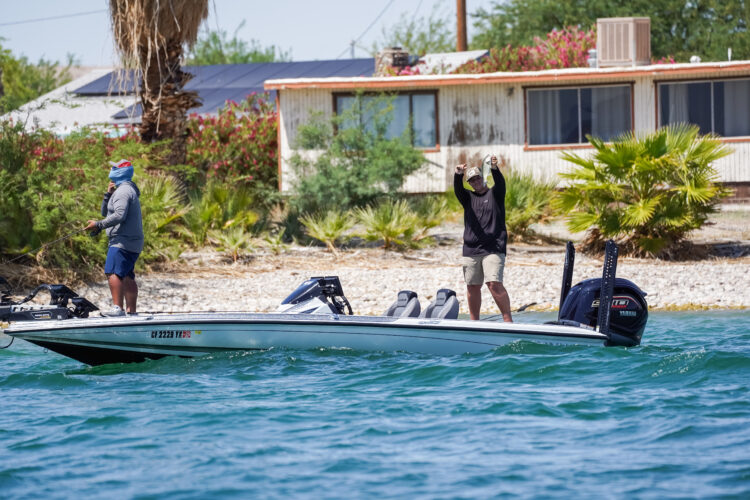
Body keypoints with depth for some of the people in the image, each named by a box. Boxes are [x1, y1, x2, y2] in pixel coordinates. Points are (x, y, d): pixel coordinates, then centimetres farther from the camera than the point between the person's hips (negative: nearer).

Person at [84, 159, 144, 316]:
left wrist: (99, 225, -21)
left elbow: (119, 215, -24)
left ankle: (117, 307, -28)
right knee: (127, 276, 11)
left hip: (122, 241, -11)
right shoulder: (129, 190, 24)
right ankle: (132, 310, 12)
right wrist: (108, 194, 12)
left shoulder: (123, 191, -10)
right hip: (132, 243, 11)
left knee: (113, 273, -19)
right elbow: (105, 213, 26)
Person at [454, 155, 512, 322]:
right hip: (471, 250, 4)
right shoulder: (468, 197, 15)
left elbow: (500, 183, -12)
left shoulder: (495, 194, 8)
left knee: (494, 284, -17)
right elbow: (457, 189, -4)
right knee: (472, 287, 7)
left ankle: (508, 319, -14)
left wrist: (494, 169, -34)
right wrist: (458, 175, -27)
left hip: (493, 250, -4)